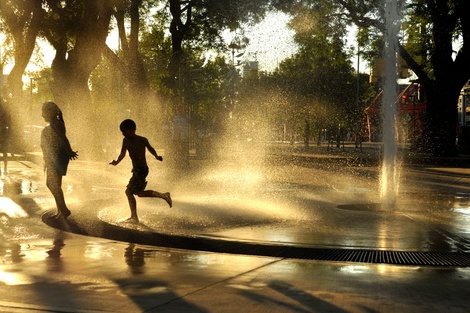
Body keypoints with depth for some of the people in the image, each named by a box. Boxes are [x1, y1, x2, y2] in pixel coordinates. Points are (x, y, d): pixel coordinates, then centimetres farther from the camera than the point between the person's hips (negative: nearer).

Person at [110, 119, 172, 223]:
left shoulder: (142, 140, -12)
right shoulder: (125, 141, 3)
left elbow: (150, 149, 4)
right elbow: (122, 154, 6)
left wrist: (156, 156, -12)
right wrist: (116, 162, -13)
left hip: (142, 169, -8)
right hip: (136, 170, 8)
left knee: (129, 191, -12)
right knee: (139, 193, 17)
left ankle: (134, 217, -3)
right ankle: (164, 195, 30)